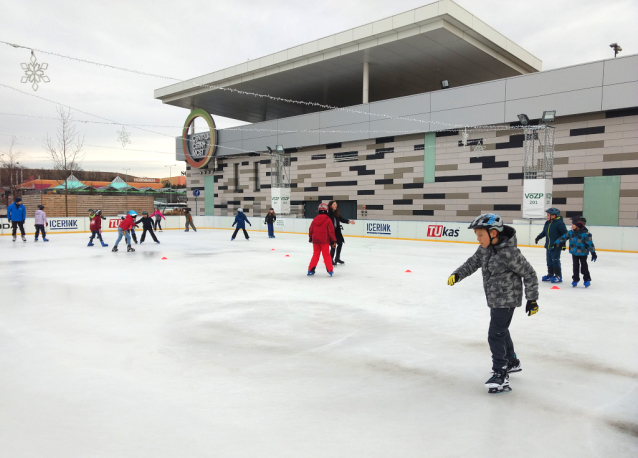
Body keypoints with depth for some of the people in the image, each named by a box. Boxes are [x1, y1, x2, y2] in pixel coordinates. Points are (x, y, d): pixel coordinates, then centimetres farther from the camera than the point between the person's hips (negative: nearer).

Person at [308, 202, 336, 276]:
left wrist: (310, 238, 26)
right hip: (324, 240, -4)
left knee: (315, 254, 13)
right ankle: (330, 270, 1)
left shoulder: (315, 219, 5)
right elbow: (331, 231, -9)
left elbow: (311, 229, 11)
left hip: (315, 240, 4)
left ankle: (310, 270, 14)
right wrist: (333, 240, -1)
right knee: (326, 255, 2)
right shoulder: (328, 220, -9)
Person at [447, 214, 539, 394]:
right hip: (494, 298, 9)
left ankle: (501, 374, 1)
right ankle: (512, 362, 44)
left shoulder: (510, 253, -27)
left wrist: (532, 299, -12)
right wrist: (457, 274, -9)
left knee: (495, 335, -9)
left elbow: (529, 274, -17)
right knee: (501, 330, 23)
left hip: (506, 299, -9)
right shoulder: (485, 248, -4)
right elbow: (473, 262, 6)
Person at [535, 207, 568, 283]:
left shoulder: (560, 223, -13)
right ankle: (550, 275, 24)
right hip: (548, 246, 8)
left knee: (555, 261, -4)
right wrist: (538, 237, 17)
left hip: (556, 246, -8)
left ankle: (558, 276, 4)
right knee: (549, 261, 13)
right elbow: (544, 232, 23)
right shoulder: (547, 223, 10)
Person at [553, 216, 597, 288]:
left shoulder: (585, 234, -19)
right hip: (574, 253, 5)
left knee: (584, 266, 4)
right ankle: (575, 279, 22)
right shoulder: (571, 232, -4)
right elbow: (564, 237, 3)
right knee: (575, 266, 12)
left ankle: (587, 280, 18)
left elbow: (590, 243, -17)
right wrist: (556, 243, 1)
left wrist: (593, 253, -16)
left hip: (583, 253, -5)